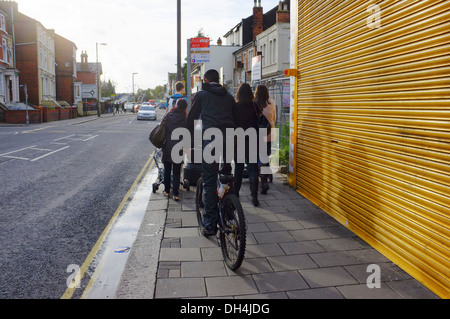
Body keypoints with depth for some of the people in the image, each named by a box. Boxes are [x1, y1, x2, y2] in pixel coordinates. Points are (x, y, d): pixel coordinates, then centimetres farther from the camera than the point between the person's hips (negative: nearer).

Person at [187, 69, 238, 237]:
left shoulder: (201, 95, 11)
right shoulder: (229, 96, 21)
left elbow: (191, 119, 10)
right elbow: (235, 119, 20)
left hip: (209, 140, -3)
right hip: (228, 141, 4)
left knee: (209, 182, -1)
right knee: (226, 179, 17)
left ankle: (210, 225, 0)